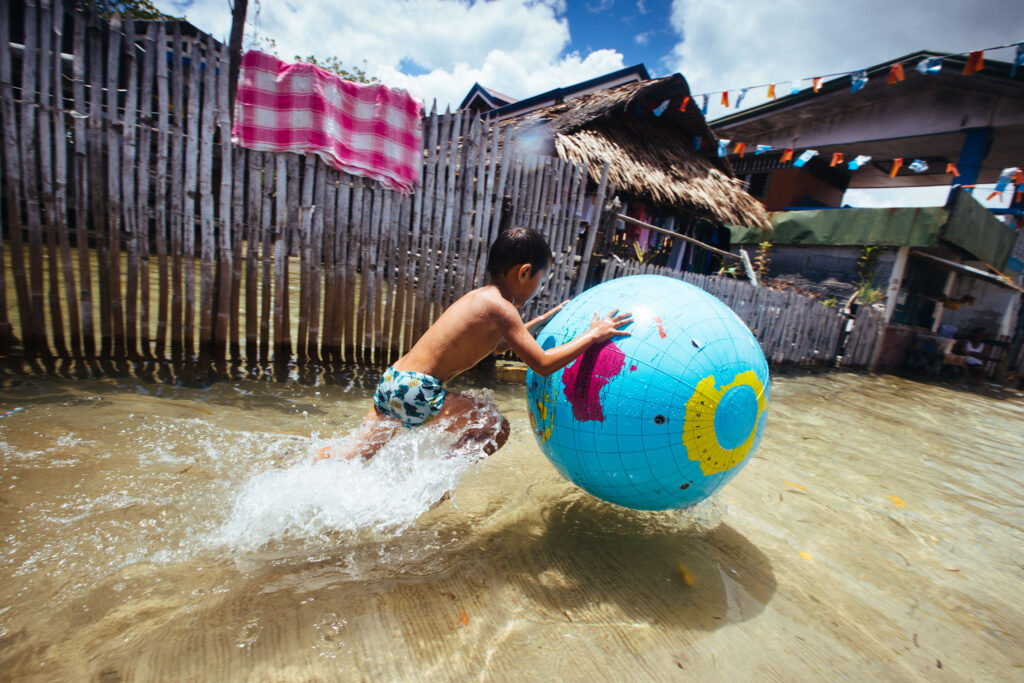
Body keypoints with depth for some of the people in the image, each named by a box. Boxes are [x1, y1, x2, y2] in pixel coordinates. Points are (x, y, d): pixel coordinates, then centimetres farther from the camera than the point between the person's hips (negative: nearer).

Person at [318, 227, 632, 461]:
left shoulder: (480, 297, 14)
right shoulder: (500, 307, -13)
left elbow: (497, 344, 31)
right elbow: (542, 364, -16)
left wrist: (540, 321, 33)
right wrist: (592, 335, -9)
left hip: (393, 380, 9)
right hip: (417, 389, -9)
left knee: (356, 455, 24)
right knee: (495, 429, 0)